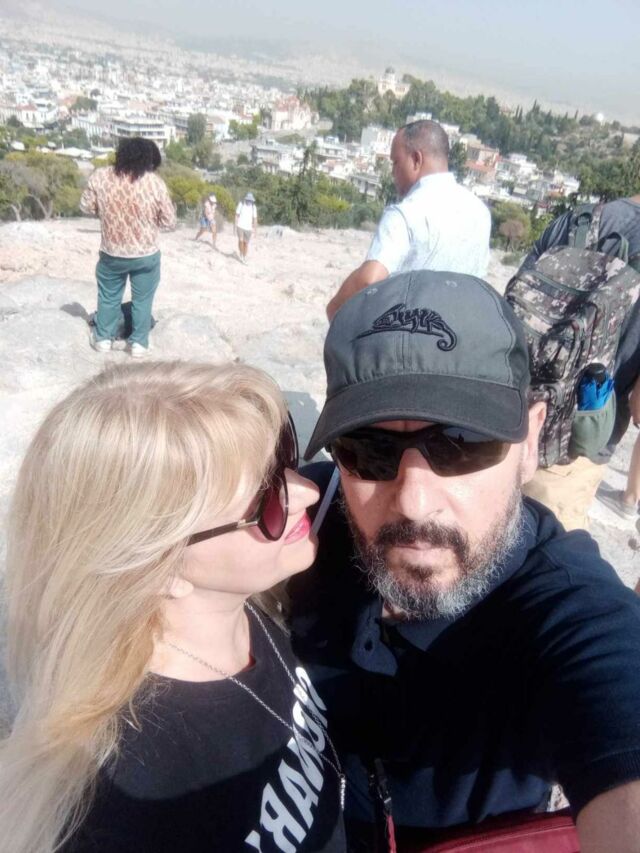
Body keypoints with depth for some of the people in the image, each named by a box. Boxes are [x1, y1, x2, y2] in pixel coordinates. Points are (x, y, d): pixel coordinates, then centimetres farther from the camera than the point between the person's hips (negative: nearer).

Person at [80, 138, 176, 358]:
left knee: (108, 296, 21)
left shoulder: (100, 176, -10)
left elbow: (86, 206, 3)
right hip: (146, 255, -1)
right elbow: (169, 221, -8)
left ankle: (103, 338, 31)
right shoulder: (156, 183, -15)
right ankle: (139, 343, 23)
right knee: (142, 299, 16)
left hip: (111, 253, 2)